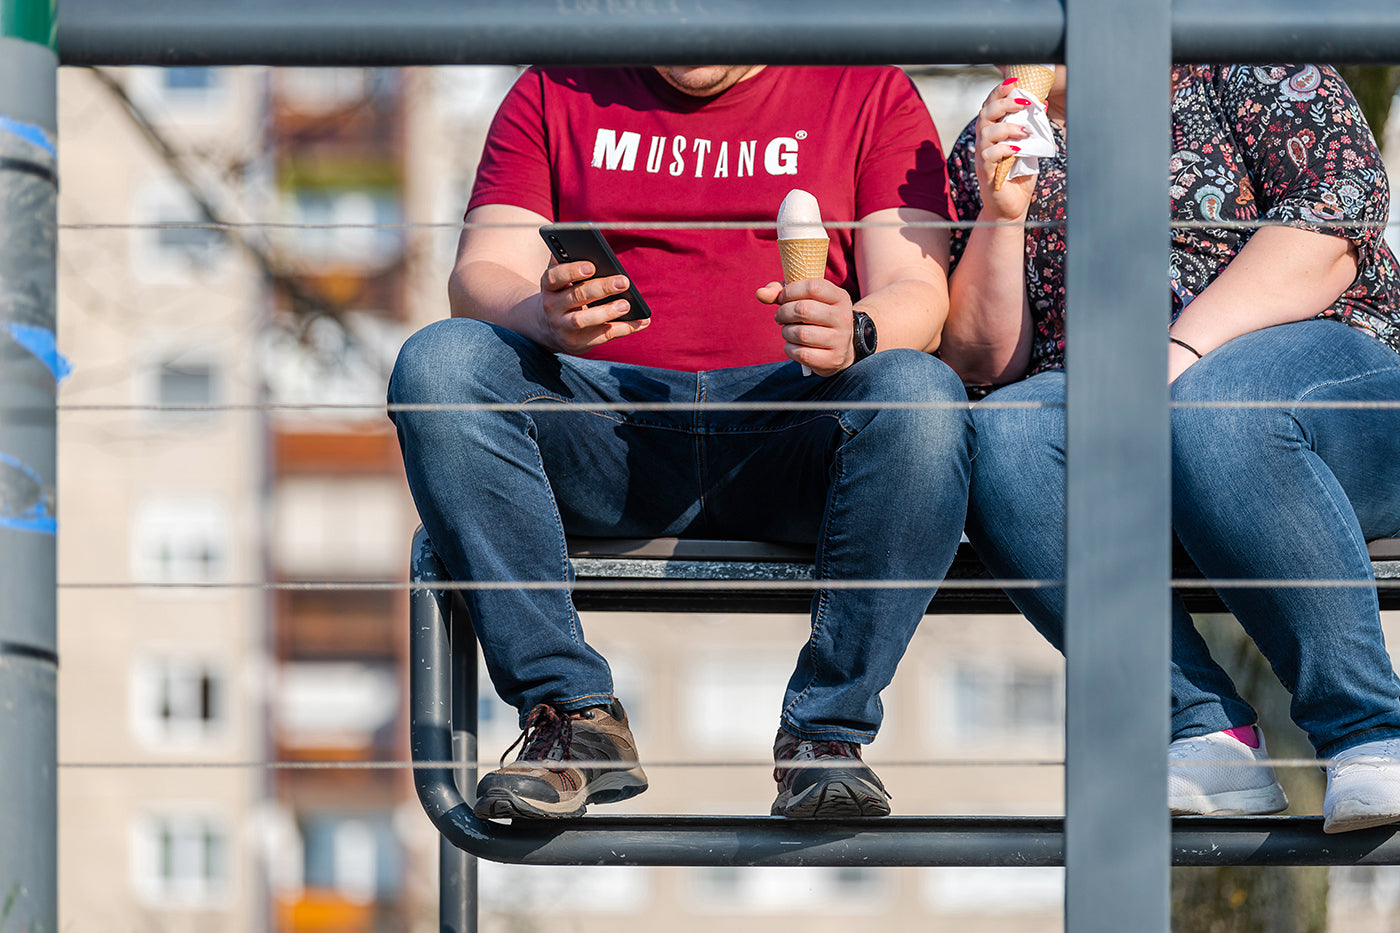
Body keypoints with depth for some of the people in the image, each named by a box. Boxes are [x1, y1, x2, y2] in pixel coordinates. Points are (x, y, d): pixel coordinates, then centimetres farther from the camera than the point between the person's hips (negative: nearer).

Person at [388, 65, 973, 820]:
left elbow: (919, 294, 2)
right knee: (437, 362, -28)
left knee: (922, 396, -34)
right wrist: (549, 317, -20)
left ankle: (825, 734, -26)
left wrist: (853, 332, -23)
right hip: (604, 431, 1)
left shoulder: (870, 93, 13)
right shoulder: (554, 93, 16)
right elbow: (481, 276, 5)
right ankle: (575, 719, -26)